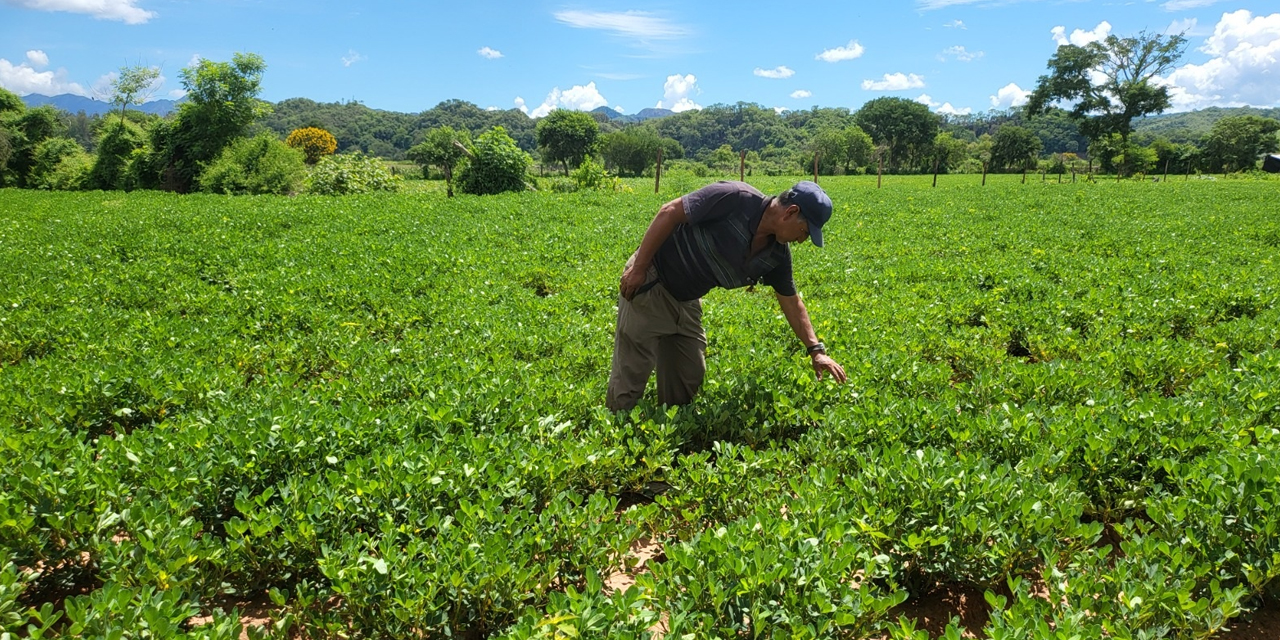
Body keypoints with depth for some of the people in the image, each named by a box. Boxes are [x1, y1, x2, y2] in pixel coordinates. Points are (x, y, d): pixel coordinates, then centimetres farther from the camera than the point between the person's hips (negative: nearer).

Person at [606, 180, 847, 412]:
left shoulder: (778, 254, -2)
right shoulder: (735, 198, -25)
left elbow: (791, 302, 10)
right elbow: (669, 213, -23)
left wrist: (816, 350, 5)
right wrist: (638, 268, -23)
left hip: (687, 301, 8)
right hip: (650, 283, -8)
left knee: (689, 377, 10)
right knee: (631, 373, -5)